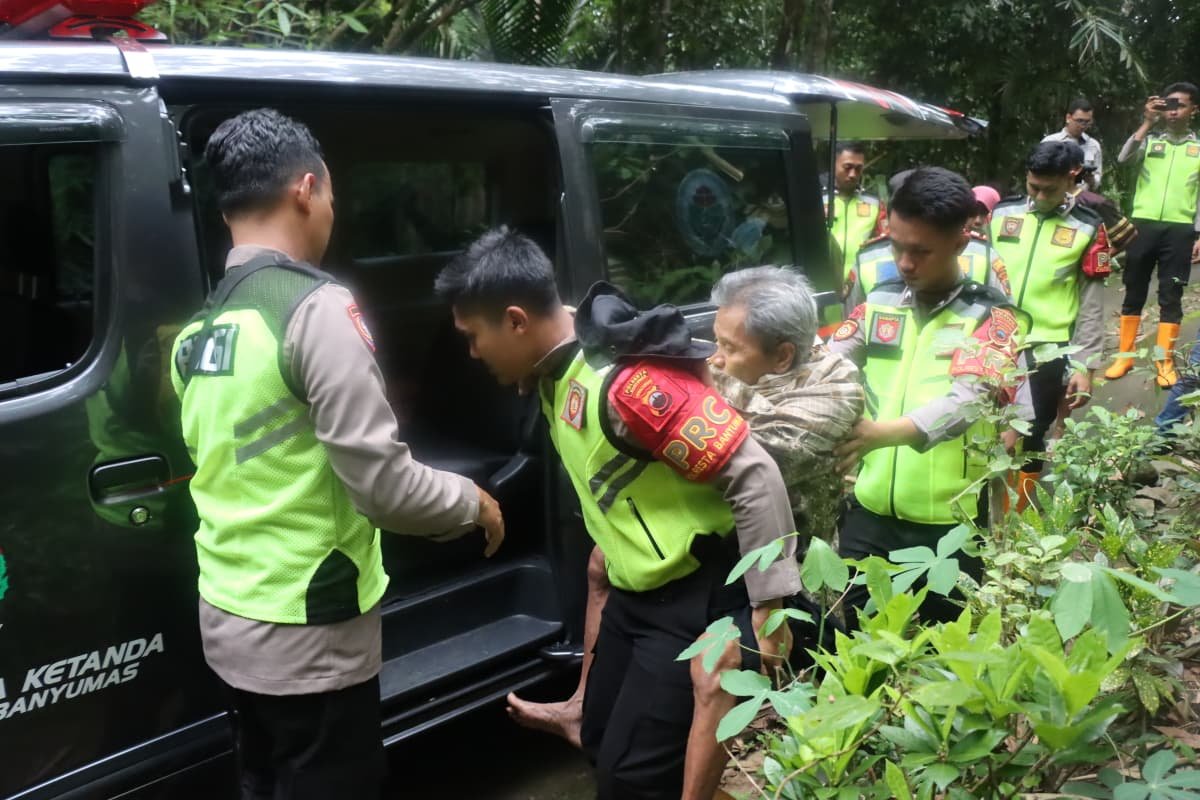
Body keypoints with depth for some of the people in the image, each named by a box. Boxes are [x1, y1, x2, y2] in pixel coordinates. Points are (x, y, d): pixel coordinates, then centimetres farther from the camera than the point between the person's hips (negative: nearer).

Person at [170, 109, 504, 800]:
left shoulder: (198, 330, 7)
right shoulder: (316, 307, -19)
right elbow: (383, 485, -23)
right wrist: (473, 502, -5)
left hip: (228, 618, 8)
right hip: (309, 635, -8)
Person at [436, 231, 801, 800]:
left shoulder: (626, 381, -27)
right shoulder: (556, 373, 1)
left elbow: (755, 477, -25)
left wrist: (769, 606, -21)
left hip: (696, 596, -9)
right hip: (635, 592, 9)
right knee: (602, 745, 20)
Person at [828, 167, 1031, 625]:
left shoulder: (991, 317, -8)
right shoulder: (880, 302, 5)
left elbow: (966, 400, -25)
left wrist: (884, 432, -42)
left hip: (948, 522, -3)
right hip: (869, 512, 4)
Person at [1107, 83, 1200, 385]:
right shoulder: (1150, 141, 9)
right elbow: (1123, 159, -11)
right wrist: (1147, 123, -11)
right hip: (1144, 224, 0)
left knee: (1171, 297, 2)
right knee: (1134, 293, 6)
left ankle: (1165, 362, 9)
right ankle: (1124, 356, 14)